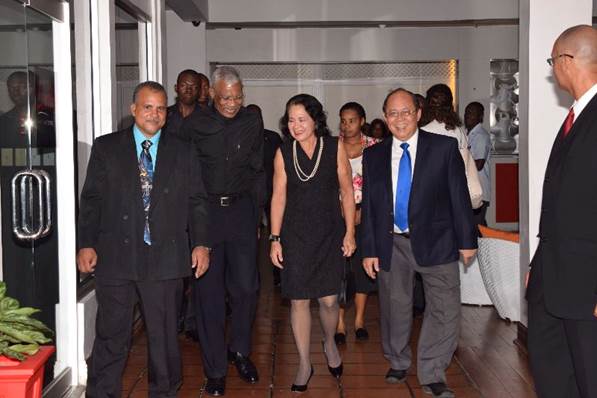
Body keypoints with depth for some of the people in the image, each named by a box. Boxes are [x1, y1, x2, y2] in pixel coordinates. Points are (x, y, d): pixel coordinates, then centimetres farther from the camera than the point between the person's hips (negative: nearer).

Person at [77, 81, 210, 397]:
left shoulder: (182, 152, 9)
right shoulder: (106, 147, 6)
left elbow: (196, 202, 8)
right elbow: (91, 200, 4)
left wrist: (201, 243, 0)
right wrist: (86, 244, -4)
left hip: (165, 258, 1)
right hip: (115, 256, -1)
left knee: (163, 333, 11)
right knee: (111, 335, 6)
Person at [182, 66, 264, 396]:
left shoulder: (252, 123, 6)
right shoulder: (194, 124, -1)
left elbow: (258, 172, 12)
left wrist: (257, 215, 8)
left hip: (242, 210, 2)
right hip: (203, 211, -1)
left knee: (245, 287, 2)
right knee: (208, 291, 2)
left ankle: (240, 350, 27)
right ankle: (215, 369, 13)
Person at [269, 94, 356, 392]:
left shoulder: (335, 148, -2)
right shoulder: (283, 152, 1)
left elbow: (347, 191, 2)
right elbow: (279, 197, 2)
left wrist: (350, 232, -2)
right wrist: (275, 239, 0)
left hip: (329, 233, 0)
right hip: (295, 235, 1)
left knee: (328, 300, 1)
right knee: (299, 300, 3)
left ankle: (329, 343, 33)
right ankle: (305, 364, 19)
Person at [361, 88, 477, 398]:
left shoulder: (444, 148, -3)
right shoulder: (373, 155, 5)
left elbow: (459, 196, -1)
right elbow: (369, 206, 6)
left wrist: (467, 240, -2)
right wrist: (369, 250, 2)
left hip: (435, 241, -2)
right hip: (391, 244, 2)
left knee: (445, 309, -3)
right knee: (394, 308, 13)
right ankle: (398, 363, 36)